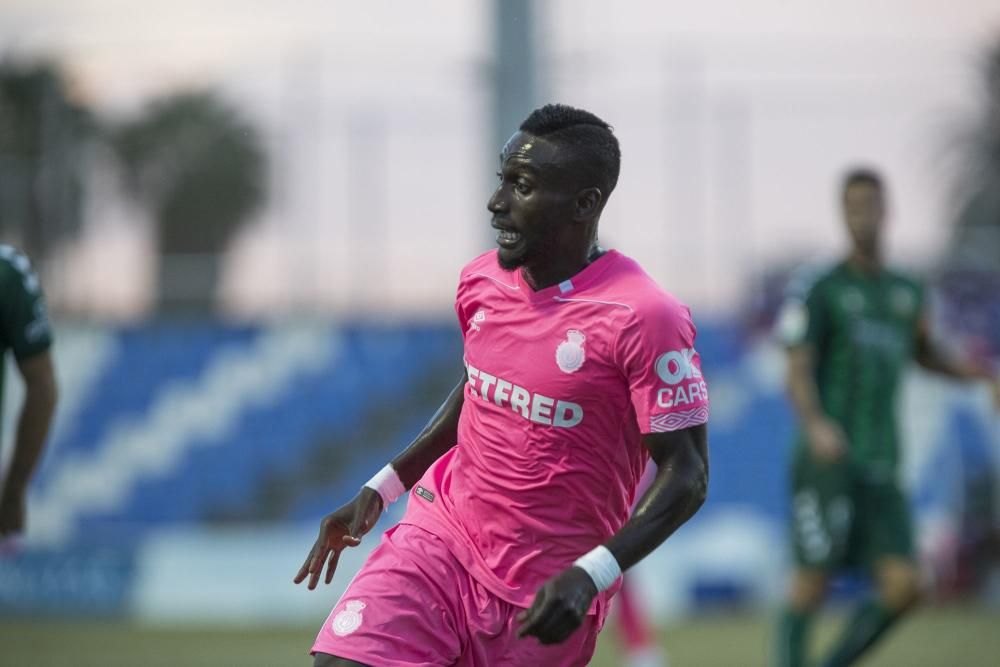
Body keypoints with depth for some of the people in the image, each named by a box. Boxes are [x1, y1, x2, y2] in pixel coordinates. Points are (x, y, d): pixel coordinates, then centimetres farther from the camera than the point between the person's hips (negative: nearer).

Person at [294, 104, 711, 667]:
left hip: (545, 596, -4)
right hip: (441, 536, 4)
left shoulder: (644, 318, -19)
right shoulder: (481, 282, 2)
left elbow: (688, 475, -18)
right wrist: (380, 490, 16)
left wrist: (589, 576, -29)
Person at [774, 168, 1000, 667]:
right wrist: (815, 425, -31)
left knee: (903, 586, -7)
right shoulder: (821, 290, -3)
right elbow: (797, 374, -11)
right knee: (811, 584, -6)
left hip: (880, 468, 5)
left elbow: (926, 355, 32)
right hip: (827, 459, -5)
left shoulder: (906, 292, 14)